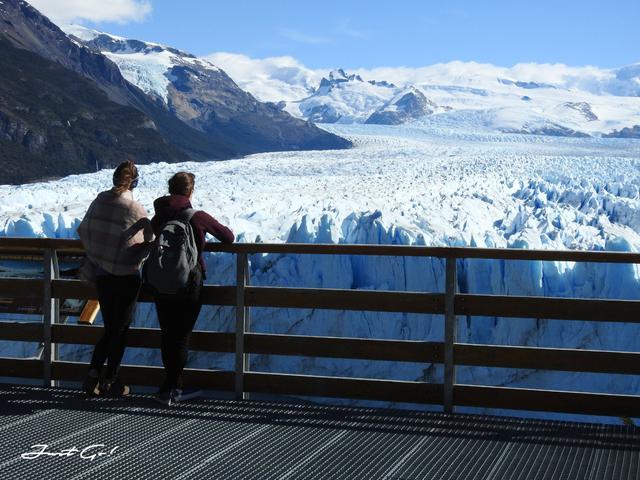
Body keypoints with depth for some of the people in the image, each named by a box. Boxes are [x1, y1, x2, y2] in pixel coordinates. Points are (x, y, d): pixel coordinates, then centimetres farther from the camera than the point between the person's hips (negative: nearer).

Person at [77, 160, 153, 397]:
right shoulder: (136, 210, -15)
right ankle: (110, 381, 13)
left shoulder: (99, 201, -2)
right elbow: (148, 241, -10)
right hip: (127, 276, -4)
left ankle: (93, 373, 3)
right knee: (120, 329, 8)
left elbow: (83, 230, 8)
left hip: (102, 274, 4)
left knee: (110, 328, 16)